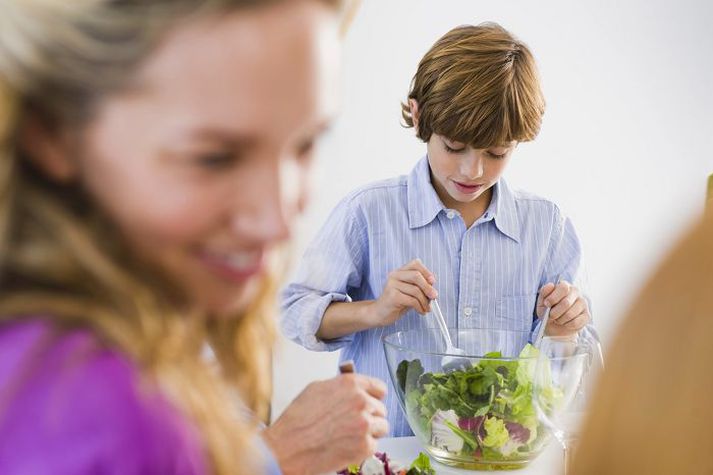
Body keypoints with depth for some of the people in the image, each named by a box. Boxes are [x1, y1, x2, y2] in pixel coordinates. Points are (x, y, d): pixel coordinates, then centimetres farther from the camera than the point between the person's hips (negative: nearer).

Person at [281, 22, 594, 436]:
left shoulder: (547, 225, 5)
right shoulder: (369, 212, -3)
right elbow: (296, 311, 1)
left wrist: (563, 330, -8)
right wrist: (373, 312, -14)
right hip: (383, 447, -4)